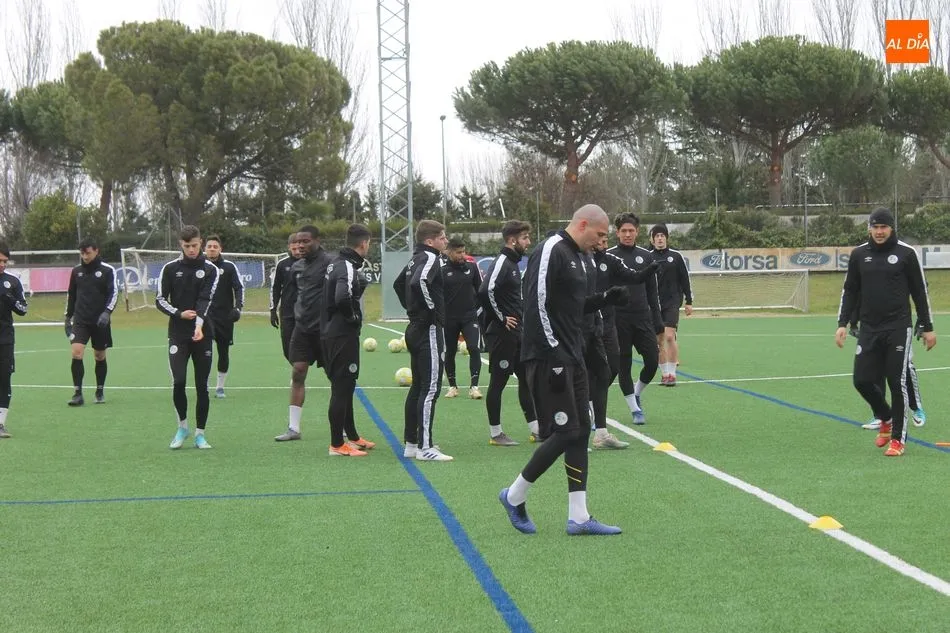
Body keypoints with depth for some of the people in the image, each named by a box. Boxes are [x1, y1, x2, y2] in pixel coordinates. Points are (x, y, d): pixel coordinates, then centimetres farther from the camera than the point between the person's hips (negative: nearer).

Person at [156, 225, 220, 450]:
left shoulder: (210, 269, 1)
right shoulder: (170, 268, 4)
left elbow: (205, 300, -11)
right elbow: (160, 300, 5)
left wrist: (199, 324, -28)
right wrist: (179, 314, -12)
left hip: (203, 334, 0)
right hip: (178, 335, 0)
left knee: (202, 386, 3)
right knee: (178, 382, -13)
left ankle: (200, 434, 14)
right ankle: (182, 426, 8)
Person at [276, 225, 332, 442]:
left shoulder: (328, 262, -11)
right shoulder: (296, 266, 10)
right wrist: (297, 314, 15)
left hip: (324, 327, -6)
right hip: (302, 326, 6)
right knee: (297, 373, 2)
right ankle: (293, 428, 6)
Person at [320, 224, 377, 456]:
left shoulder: (336, 263, 13)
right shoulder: (348, 268, -18)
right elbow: (343, 297, -34)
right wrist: (354, 317, -17)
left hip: (330, 331, 10)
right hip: (344, 335, -10)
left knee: (344, 386, 18)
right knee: (342, 388, -4)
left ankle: (352, 436, 30)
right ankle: (337, 445, 0)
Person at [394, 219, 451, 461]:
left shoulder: (415, 260, 14)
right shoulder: (429, 259, -14)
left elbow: (399, 284, 30)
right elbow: (420, 281, -34)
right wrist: (432, 308, -22)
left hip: (415, 329, 10)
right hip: (429, 331, -10)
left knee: (418, 387, 14)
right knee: (430, 389, -8)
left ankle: (411, 442, 19)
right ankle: (424, 448, -9)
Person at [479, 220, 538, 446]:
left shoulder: (513, 263, 15)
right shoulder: (501, 263, -15)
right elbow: (485, 291, -29)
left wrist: (519, 318, 15)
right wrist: (500, 318, -19)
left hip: (516, 334, 10)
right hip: (501, 334, -10)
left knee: (526, 378, 12)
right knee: (498, 382, -1)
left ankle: (535, 429, 17)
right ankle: (495, 434, 6)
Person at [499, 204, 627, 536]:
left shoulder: (577, 256, 17)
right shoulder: (550, 252, -14)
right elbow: (537, 305, -21)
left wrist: (606, 297, 7)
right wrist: (554, 355, -23)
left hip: (571, 358, 10)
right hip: (549, 359, -10)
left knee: (580, 430, 7)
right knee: (565, 432, -9)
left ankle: (578, 517, 10)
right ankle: (514, 496, 8)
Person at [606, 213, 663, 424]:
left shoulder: (645, 256, 9)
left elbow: (652, 291, 12)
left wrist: (657, 321, 8)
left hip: (642, 317, 3)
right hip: (618, 319, -2)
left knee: (653, 361, -3)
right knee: (623, 365, 2)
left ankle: (637, 393, 24)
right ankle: (635, 409, 13)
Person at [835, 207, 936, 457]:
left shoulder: (906, 253, -1)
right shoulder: (859, 254, 6)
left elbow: (920, 291, 3)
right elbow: (850, 291, 12)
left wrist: (928, 328, 2)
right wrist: (842, 323, 3)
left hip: (898, 329, -3)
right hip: (869, 330, 3)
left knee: (897, 383, -4)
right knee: (862, 380, -1)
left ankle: (898, 438, 8)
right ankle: (885, 418, 27)